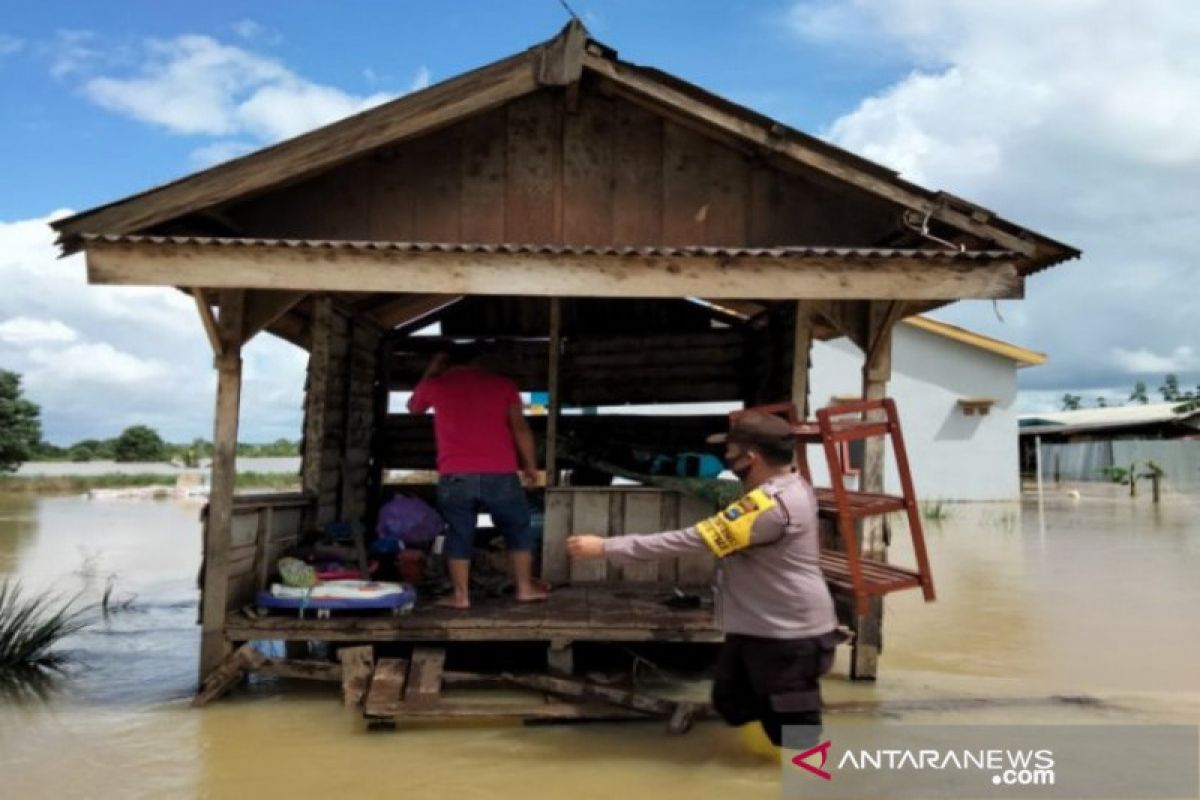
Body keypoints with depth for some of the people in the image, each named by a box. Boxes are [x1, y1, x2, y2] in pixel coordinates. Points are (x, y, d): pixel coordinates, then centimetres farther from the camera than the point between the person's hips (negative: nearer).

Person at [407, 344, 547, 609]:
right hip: (500, 475, 0)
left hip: (454, 476, 0)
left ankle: (460, 595, 8)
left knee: (459, 535, 9)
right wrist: (530, 465, 8)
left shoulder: (437, 384, 9)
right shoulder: (502, 384, 9)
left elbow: (414, 406, 30)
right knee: (518, 530, 14)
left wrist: (430, 372, 33)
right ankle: (525, 587, 14)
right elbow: (520, 427, 2)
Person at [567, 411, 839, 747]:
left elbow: (687, 541, -29)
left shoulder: (770, 506, -29)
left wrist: (606, 547, -24)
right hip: (756, 630, 10)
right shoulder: (791, 489, 4)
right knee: (731, 701, 20)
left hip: (790, 638, -10)